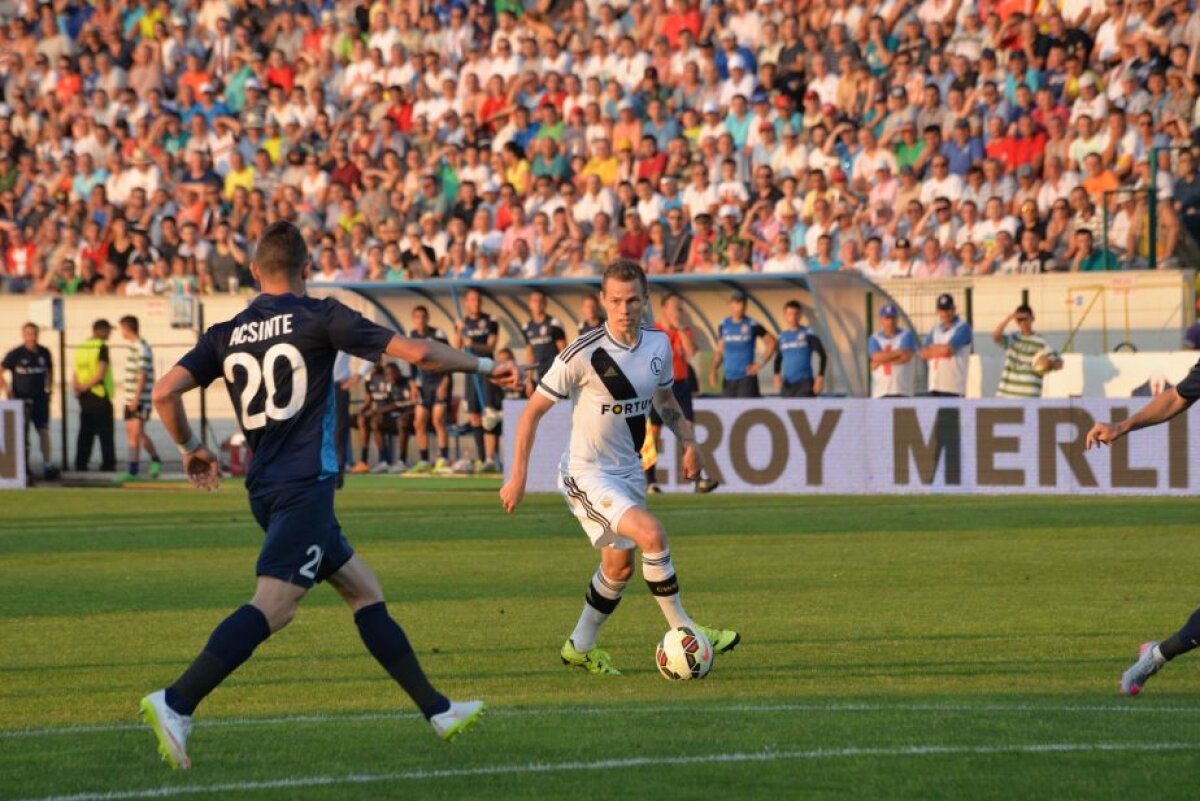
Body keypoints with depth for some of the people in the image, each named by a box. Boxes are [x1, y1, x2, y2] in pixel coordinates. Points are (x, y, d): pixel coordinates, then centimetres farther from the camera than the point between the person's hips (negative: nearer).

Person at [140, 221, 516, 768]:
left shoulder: (226, 334, 12)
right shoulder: (320, 317, -3)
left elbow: (165, 393, 3)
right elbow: (416, 353, -5)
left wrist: (189, 447, 21)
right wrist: (485, 366, 9)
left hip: (266, 489, 8)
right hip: (304, 483, -8)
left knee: (364, 591, 16)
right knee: (274, 606, -18)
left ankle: (437, 710, 19)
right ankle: (176, 703, -32)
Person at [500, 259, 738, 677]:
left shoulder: (658, 344, -1)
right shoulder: (583, 355, -20)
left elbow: (665, 400, 18)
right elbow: (533, 410, -13)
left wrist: (689, 441, 2)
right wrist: (518, 476, -15)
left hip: (628, 470, 7)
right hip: (587, 474, -7)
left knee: (619, 564, 17)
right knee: (652, 534, -25)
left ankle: (580, 647, 35)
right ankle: (682, 630, -13)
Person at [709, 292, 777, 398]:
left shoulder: (752, 325, -4)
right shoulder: (724, 325, 8)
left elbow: (771, 342, 1)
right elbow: (720, 351, 14)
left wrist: (761, 363, -6)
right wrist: (713, 369, 0)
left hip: (747, 376, -5)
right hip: (729, 377, 5)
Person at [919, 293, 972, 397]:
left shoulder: (963, 327, -4)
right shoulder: (936, 329, 18)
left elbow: (948, 349, -16)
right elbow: (923, 353, 9)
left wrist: (933, 347, 3)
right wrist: (941, 349, -5)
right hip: (935, 384, 7)